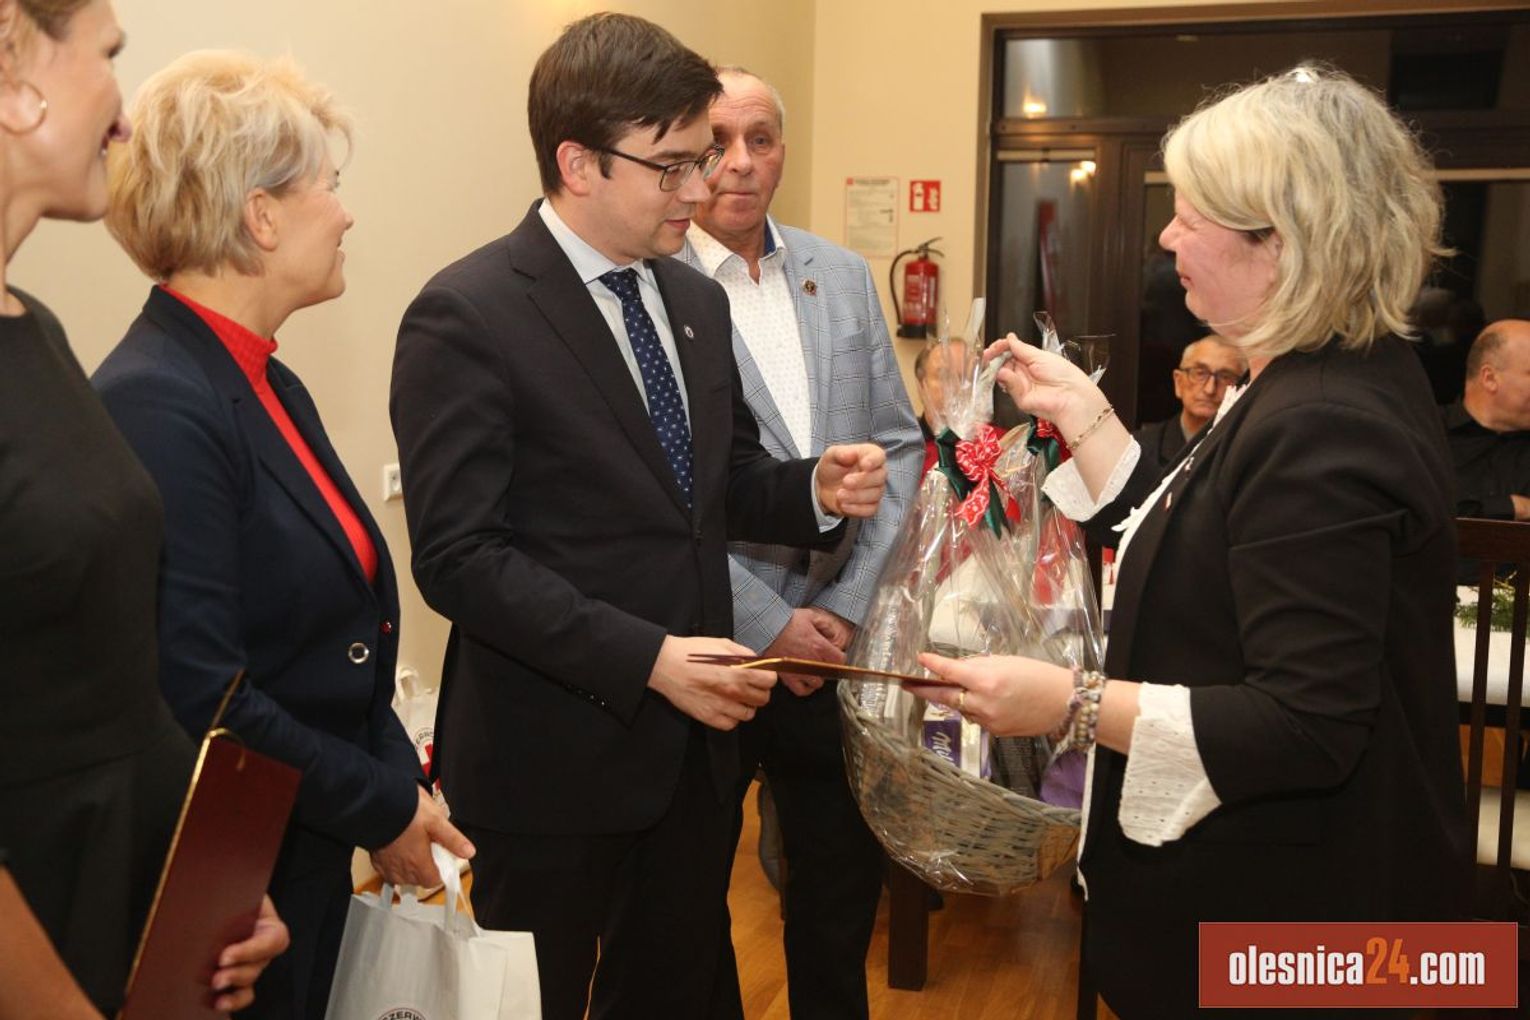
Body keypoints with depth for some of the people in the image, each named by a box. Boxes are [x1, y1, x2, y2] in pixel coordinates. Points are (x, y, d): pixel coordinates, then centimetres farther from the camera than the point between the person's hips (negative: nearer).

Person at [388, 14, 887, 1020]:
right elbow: (458, 555, -20)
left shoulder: (696, 300, 8)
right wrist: (647, 660, -25)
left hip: (693, 740, 7)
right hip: (558, 753, -6)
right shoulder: (467, 317, -15)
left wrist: (815, 490, -7)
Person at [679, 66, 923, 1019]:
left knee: (846, 875, 18)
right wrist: (767, 622, -14)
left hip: (836, 639, 5)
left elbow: (898, 447, 6)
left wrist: (848, 605, -4)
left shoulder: (845, 276, 6)